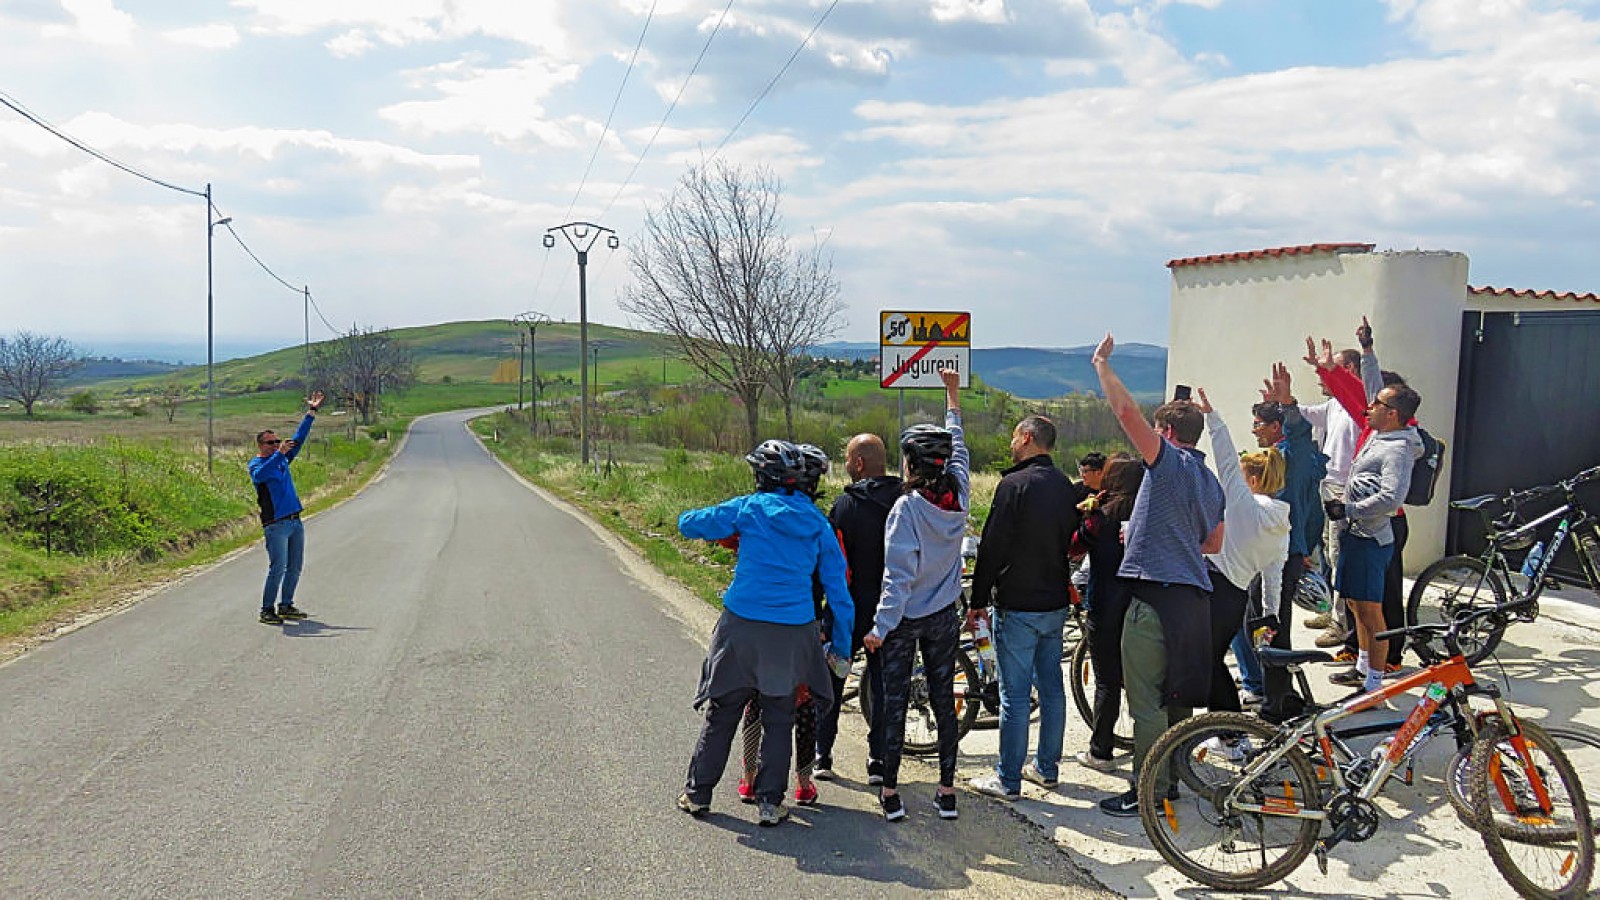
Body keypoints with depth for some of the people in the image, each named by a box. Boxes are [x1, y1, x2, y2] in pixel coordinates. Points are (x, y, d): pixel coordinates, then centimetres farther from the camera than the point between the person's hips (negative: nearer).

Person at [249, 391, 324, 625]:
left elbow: (299, 438, 19)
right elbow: (259, 475, -27)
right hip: (275, 524, -7)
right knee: (278, 568, -11)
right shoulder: (256, 464, -4)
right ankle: (267, 610, -3)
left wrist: (312, 412, 16)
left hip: (295, 521, 7)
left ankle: (286, 606, 21)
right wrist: (279, 453, -35)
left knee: (295, 567, 11)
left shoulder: (283, 459, 16)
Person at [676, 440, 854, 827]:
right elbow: (838, 587, 5)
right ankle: (770, 802, 16)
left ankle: (697, 793, 24)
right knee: (779, 719, 14)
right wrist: (841, 644, 12)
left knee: (721, 713, 12)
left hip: (742, 629, -2)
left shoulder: (748, 508, -4)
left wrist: (719, 520, 27)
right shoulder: (817, 522, 4)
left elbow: (688, 524, 4)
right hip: (793, 635, 2)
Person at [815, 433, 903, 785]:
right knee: (883, 682, 11)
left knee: (831, 680, 12)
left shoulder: (847, 504, -13)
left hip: (851, 606, -3)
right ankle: (879, 762, 12)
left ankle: (822, 756, 17)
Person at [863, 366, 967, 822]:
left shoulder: (907, 507, -19)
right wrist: (953, 394, 25)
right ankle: (947, 791, 17)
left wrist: (881, 626, -14)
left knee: (894, 703, 4)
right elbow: (959, 447, 14)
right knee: (943, 701, 12)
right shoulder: (957, 497, -4)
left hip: (905, 621, -5)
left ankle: (890, 792, 10)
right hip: (945, 618, 5)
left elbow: (899, 575, -20)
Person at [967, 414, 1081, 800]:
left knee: (1015, 694, -2)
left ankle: (1008, 779, 4)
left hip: (1018, 606, -8)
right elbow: (1071, 543, 15)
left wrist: (979, 602, -7)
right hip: (1057, 605, 8)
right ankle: (1047, 767, 25)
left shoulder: (1014, 484, -14)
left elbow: (992, 548, -14)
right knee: (1052, 688, 14)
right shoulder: (1068, 487, 9)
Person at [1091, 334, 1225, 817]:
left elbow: (1126, 411, -17)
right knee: (1177, 695, 18)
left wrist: (1101, 363, -4)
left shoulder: (1170, 461, -9)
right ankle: (1170, 778, 28)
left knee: (1146, 701, -4)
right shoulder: (1211, 481, 18)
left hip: (1156, 594, -9)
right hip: (1193, 595, 10)